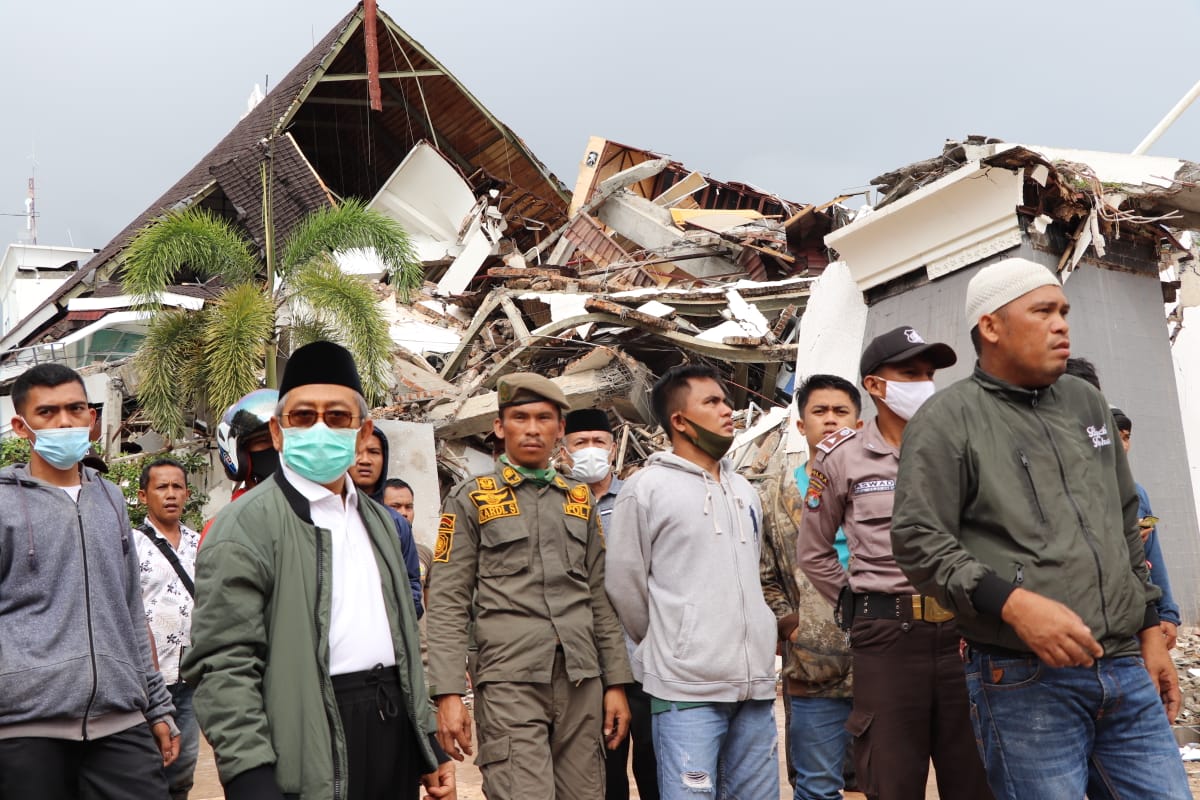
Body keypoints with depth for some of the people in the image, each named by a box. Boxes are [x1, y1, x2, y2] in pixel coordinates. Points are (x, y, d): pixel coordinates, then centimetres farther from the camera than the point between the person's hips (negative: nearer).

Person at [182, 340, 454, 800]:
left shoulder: (379, 520, 15)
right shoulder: (246, 524, -9)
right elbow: (224, 666, -15)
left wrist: (429, 745, 17)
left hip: (394, 728, 7)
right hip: (313, 745, -7)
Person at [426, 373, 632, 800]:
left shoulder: (580, 500, 16)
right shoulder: (470, 499, 4)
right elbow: (447, 605, -2)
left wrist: (616, 682, 10)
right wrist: (449, 694, -10)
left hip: (582, 682, 4)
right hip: (510, 684, -4)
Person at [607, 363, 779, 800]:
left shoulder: (744, 490, 16)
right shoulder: (647, 488, -5)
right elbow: (625, 584, -2)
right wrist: (666, 647, 7)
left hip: (756, 683, 6)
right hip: (687, 687, -6)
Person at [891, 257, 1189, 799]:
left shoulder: (1087, 403, 17)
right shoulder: (948, 421, -4)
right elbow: (918, 541, -11)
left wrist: (1151, 631, 20)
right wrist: (1014, 603, -23)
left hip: (1128, 673, 6)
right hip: (1023, 684, -6)